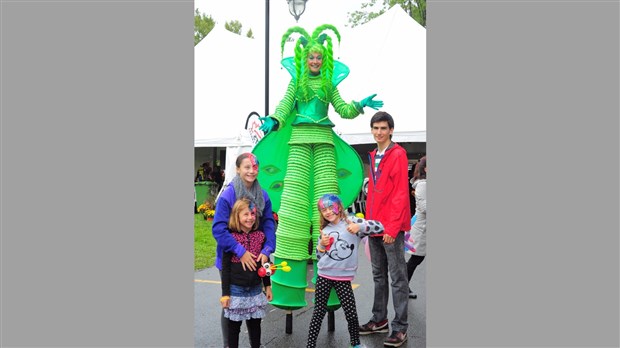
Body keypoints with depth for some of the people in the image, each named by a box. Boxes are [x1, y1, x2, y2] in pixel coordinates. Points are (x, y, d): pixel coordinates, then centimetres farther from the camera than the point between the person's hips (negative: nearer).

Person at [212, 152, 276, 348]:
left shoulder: (263, 196, -2)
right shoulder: (227, 195, -17)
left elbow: (269, 224, -2)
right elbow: (218, 228, -21)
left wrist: (267, 250, -16)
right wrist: (240, 252, -25)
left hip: (254, 258, 4)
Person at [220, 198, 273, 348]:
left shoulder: (260, 236, 0)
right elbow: (225, 267, -8)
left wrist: (267, 286, 12)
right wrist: (225, 293, -9)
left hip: (255, 289, 3)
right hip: (236, 289, -3)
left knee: (255, 323, 14)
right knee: (234, 325, 9)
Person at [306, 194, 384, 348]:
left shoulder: (351, 221, -3)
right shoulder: (325, 230, 9)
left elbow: (379, 227, -11)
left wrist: (359, 226, -25)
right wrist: (321, 245, -5)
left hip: (344, 278, -3)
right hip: (324, 277, 3)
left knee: (352, 314, 2)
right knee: (319, 313, 7)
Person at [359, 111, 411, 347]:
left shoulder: (398, 155, -9)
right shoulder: (373, 156, 15)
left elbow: (401, 193, -15)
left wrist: (392, 227, -19)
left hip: (391, 227, -8)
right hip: (374, 226, 8)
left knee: (397, 277, -2)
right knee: (378, 275, 15)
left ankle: (400, 328, 3)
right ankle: (379, 319, 26)